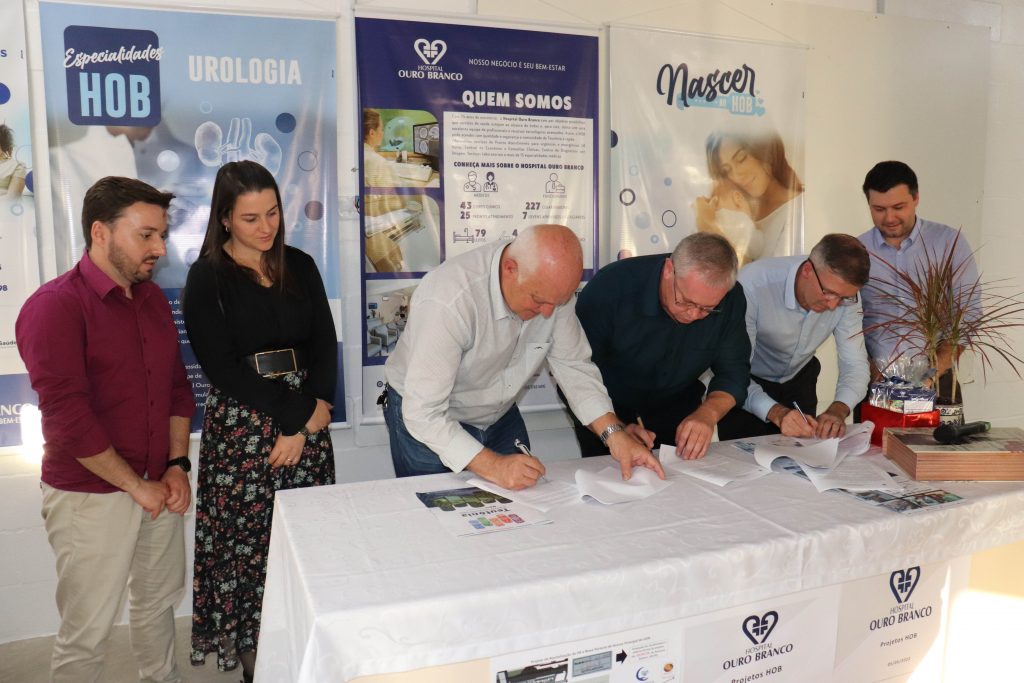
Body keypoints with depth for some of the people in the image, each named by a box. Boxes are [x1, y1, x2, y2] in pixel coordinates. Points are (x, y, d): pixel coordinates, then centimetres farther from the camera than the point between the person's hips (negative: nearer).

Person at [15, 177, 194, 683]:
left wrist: (177, 465, 1)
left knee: (159, 602, 21)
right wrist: (136, 486, -15)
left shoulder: (152, 298, 7)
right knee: (86, 636, 6)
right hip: (92, 496, -6)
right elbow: (67, 417, -21)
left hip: (159, 487, 7)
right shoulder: (55, 306, -15)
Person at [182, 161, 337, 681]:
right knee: (248, 540, 2)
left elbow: (325, 342, 7)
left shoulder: (300, 266, 10)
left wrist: (310, 415, -6)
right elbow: (221, 365, -9)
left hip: (309, 416, 4)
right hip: (241, 422, -3)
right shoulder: (207, 278, -2)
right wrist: (300, 412, -12)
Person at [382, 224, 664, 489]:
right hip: (428, 425, -5)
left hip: (500, 416, 5)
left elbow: (573, 365, -9)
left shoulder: (550, 284, -16)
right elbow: (423, 411, -33)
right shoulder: (449, 301, -35)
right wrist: (492, 466, -38)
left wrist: (614, 433, -21)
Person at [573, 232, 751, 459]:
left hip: (677, 411, 2)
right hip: (609, 411, -2)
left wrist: (708, 413, -28)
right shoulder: (612, 285, -27)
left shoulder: (730, 299, -16)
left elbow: (733, 372, -8)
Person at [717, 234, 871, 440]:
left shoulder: (845, 294, -19)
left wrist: (838, 410, -35)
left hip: (799, 380, 3)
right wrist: (776, 412, -48)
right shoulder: (753, 283, -33)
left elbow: (855, 365, -15)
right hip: (747, 384, -3)